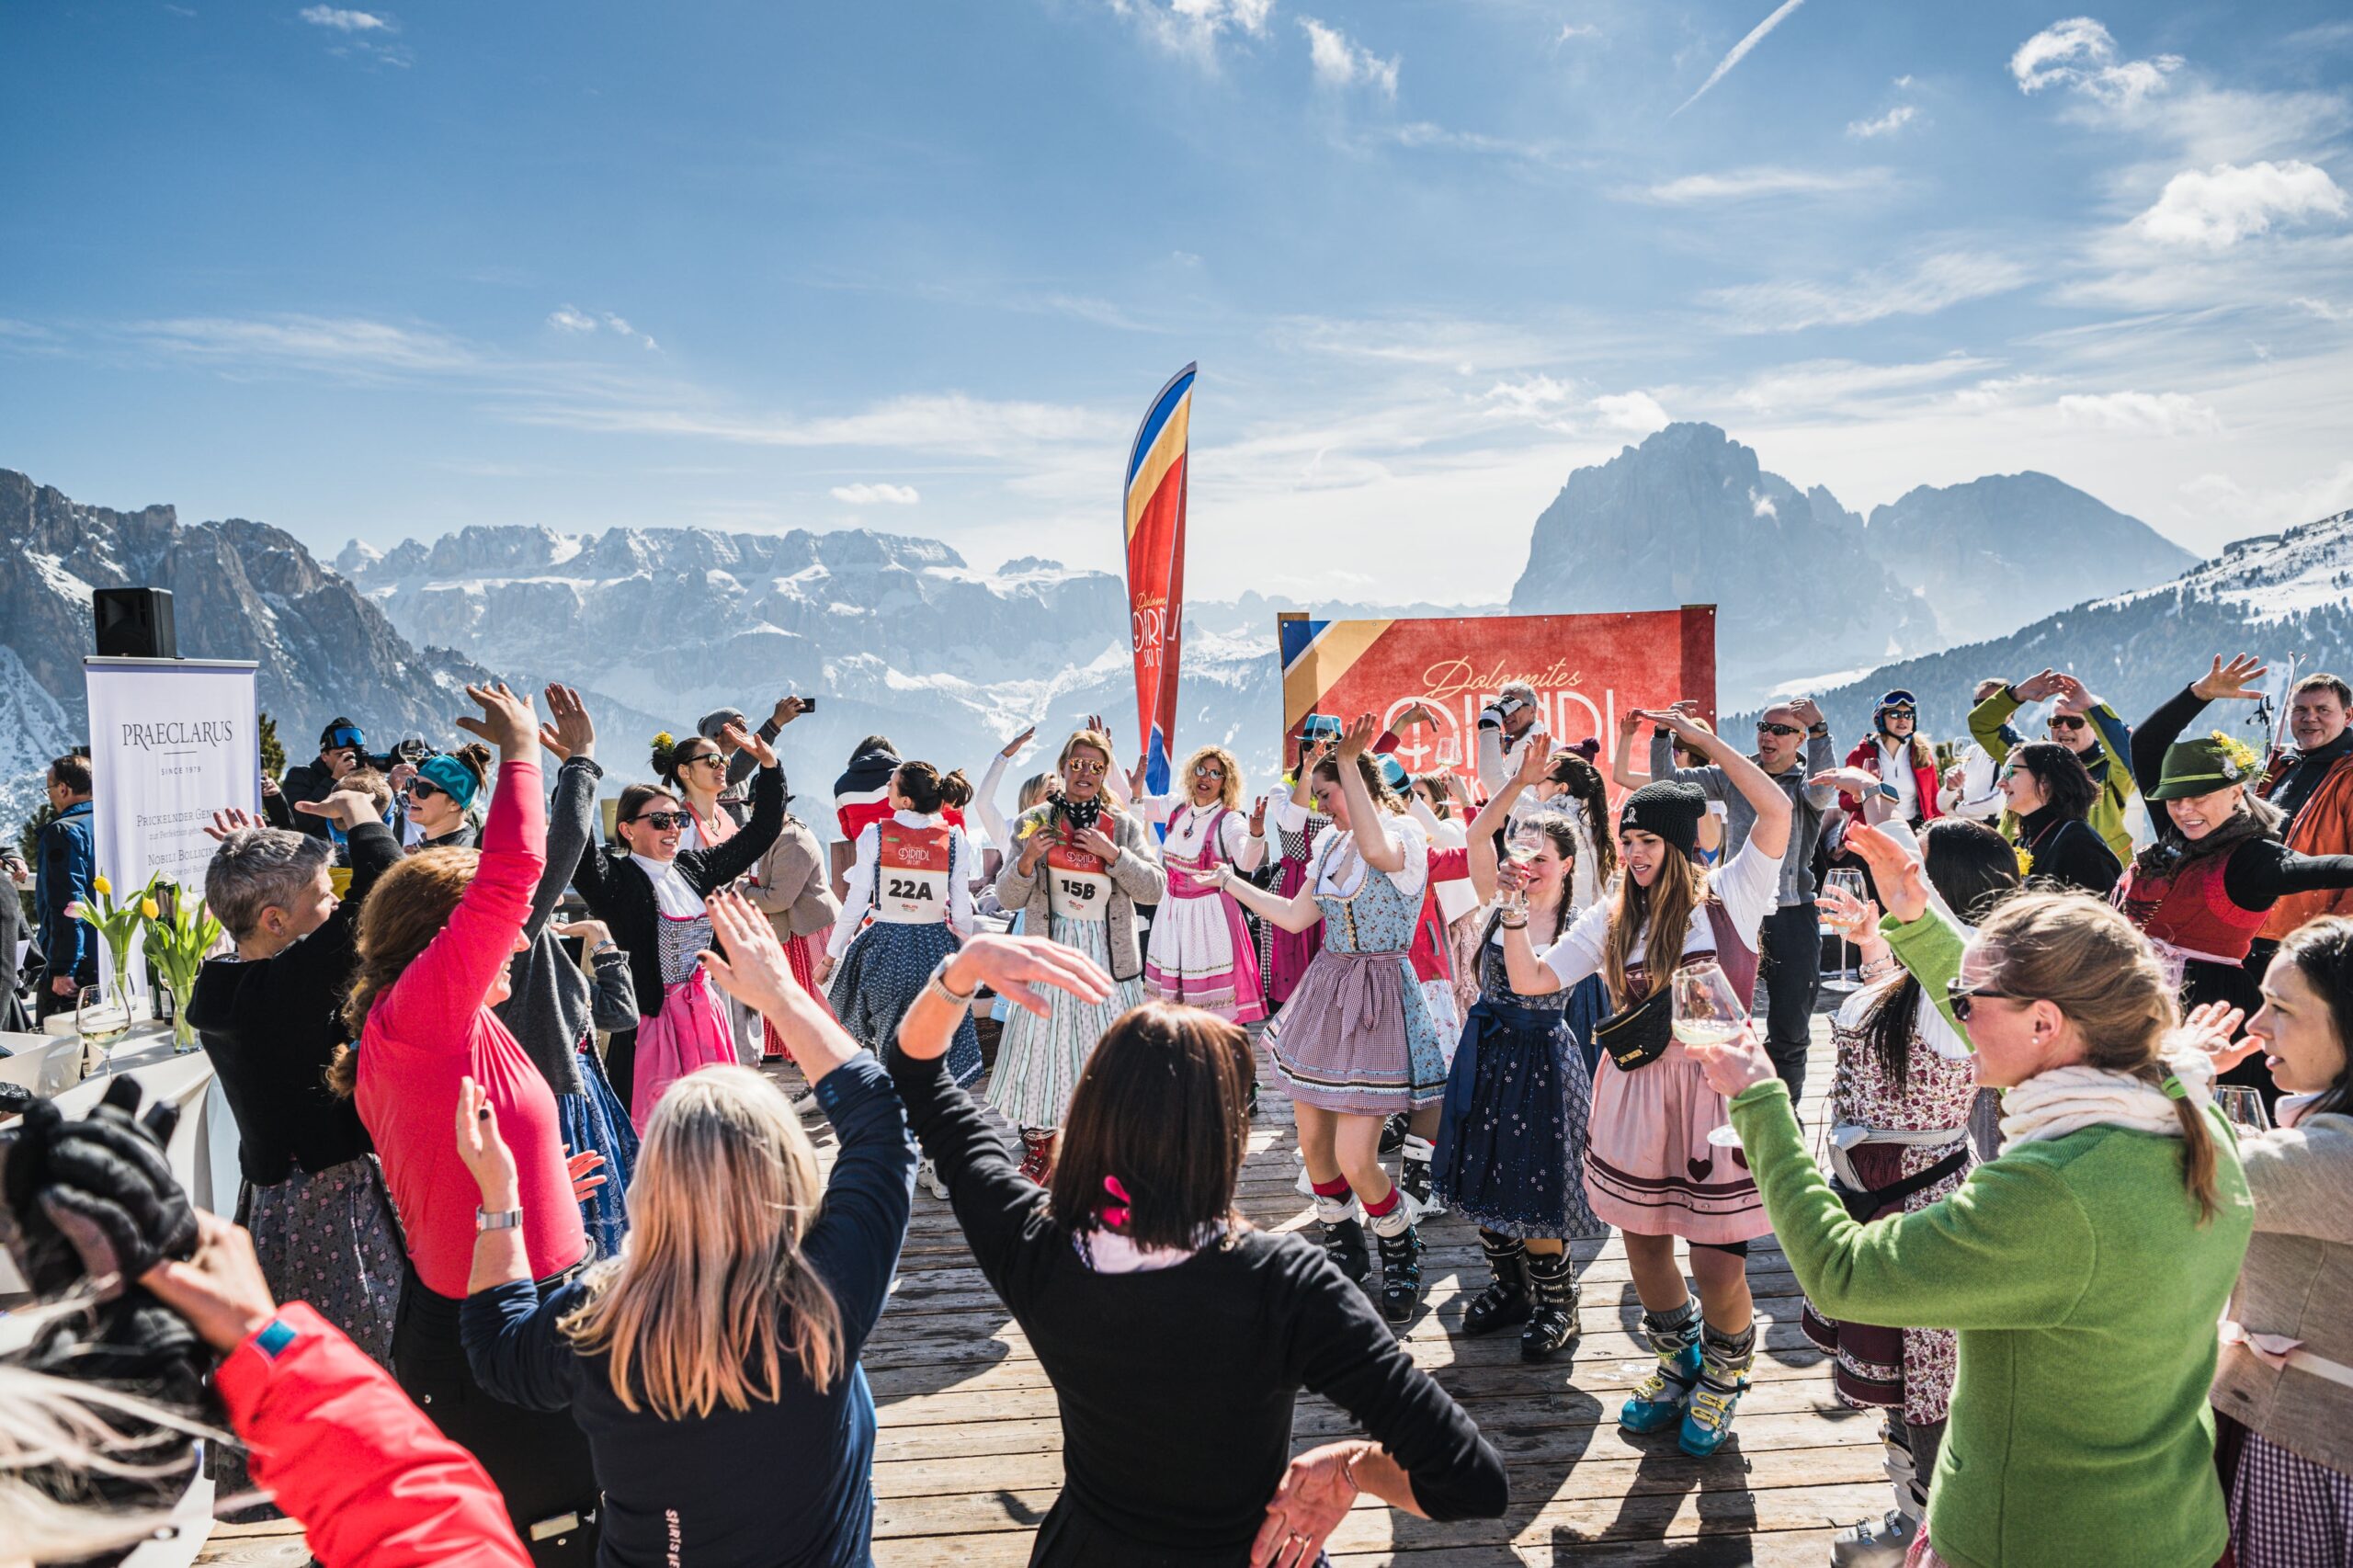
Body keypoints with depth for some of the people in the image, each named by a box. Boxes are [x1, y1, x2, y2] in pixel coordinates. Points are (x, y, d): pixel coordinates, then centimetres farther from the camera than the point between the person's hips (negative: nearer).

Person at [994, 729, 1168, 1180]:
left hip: (1108, 958, 1)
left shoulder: (1124, 826, 5)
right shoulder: (1034, 822, 3)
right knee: (1042, 1053, 3)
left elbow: (1155, 888, -3)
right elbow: (1008, 899, 2)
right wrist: (1026, 861, -17)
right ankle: (1037, 1151, 23)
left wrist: (1113, 853, -15)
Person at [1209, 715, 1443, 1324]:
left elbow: (1376, 849, -38)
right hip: (1326, 989, 7)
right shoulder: (1329, 841, 10)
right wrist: (1231, 883, 17)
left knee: (1354, 1159, -9)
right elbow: (1296, 916, 16)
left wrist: (1349, 761, -38)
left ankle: (1402, 1253, 19)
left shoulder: (1405, 834, -13)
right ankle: (1345, 1249, 35)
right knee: (1312, 1143, 12)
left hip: (1380, 998, -7)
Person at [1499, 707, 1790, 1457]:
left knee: (1717, 1260, 0)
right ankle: (1675, 1365, 42)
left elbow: (1776, 809, -18)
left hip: (1716, 1087, -4)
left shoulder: (1729, 898, -5)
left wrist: (1701, 739, -17)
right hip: (1636, 1092, 4)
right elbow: (1529, 980, 1)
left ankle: (1720, 1378, 32)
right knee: (1644, 1243, 14)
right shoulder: (1612, 919, 5)